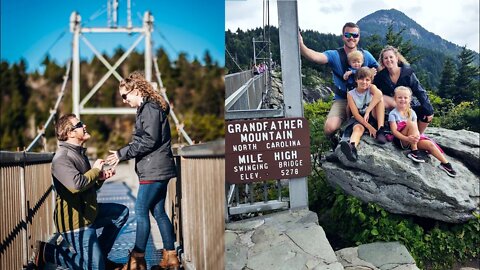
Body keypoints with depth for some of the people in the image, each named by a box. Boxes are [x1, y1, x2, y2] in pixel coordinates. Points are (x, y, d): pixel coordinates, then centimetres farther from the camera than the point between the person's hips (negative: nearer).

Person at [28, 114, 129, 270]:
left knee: (122, 212, 18)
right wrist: (96, 170, -18)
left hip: (88, 213, 10)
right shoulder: (61, 158, -19)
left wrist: (101, 177, 0)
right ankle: (49, 252, 5)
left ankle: (99, 254, 19)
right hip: (75, 220, -10)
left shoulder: (79, 153, 13)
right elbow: (77, 184, -35)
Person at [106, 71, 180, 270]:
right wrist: (122, 154, 12)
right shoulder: (146, 108, 18)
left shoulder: (150, 108, -12)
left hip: (155, 170, -10)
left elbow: (149, 141, -19)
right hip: (156, 170, 10)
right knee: (158, 212, 11)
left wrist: (122, 153, -13)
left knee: (141, 211, -6)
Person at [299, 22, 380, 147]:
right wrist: (300, 45, -48)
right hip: (341, 100, -2)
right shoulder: (335, 55, -8)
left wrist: (372, 73, -13)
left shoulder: (366, 55, 4)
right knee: (329, 128, -26)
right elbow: (316, 56, -28)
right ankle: (336, 146, 12)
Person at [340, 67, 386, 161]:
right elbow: (356, 114, -13)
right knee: (358, 128, -36)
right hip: (359, 119, -1)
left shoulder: (371, 88, -2)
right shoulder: (351, 94, -4)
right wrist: (369, 127, -26)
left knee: (379, 99, -21)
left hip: (373, 117, 2)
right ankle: (352, 146, -72)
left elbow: (379, 94, -28)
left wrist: (367, 112, -39)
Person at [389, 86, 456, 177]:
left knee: (429, 144, -16)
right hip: (400, 140, -5)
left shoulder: (411, 112, 10)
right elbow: (394, 131, -16)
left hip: (413, 139, 5)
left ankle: (445, 163, -3)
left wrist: (417, 136, -21)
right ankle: (414, 152, -25)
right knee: (411, 123, -29)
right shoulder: (393, 114, -6)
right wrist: (407, 138, -31)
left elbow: (416, 129, 3)